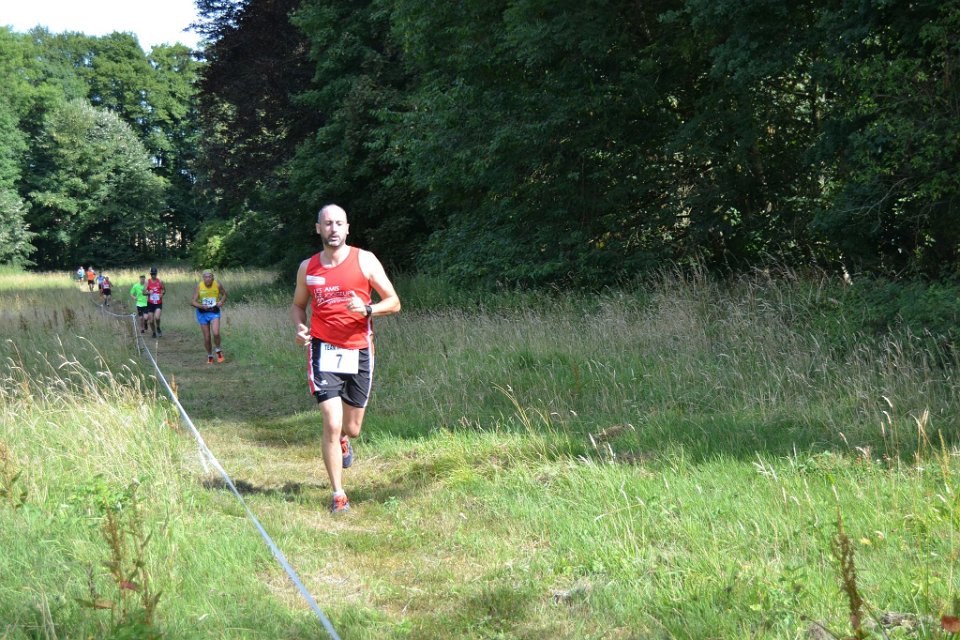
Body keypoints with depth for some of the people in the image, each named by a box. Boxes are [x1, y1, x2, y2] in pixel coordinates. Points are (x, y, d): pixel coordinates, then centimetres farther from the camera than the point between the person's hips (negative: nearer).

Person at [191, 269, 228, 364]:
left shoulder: (218, 285, -9)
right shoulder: (199, 286, -12)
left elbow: (224, 294, 10)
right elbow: (193, 302, -13)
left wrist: (221, 301, -10)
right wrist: (201, 306, -32)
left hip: (214, 312, -1)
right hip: (202, 313, 1)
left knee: (216, 333, -21)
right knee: (206, 337, 4)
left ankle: (218, 351, 6)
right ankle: (209, 356, 26)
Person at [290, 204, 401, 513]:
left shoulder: (364, 260, -1)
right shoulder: (308, 267, 5)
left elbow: (394, 302, 0)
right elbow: (298, 305, 20)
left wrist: (367, 309, -19)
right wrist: (300, 327, -2)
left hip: (359, 351, 0)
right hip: (324, 350, 0)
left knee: (352, 428, 10)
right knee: (331, 424, -13)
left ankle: (342, 441, 50)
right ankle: (338, 495, 0)